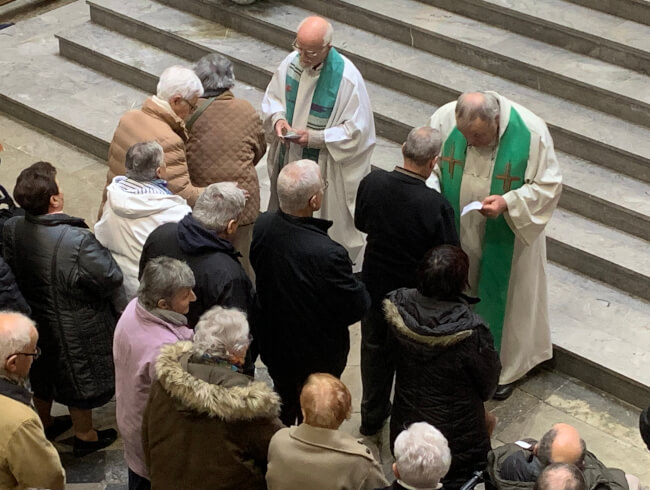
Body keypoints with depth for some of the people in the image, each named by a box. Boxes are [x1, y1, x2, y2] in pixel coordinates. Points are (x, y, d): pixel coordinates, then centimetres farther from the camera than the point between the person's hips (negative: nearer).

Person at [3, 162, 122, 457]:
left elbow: (10, 270, -3)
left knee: (42, 375, 29)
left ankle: (44, 424, 51)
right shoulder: (78, 240, -35)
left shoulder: (12, 229, -17)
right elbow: (112, 279, -27)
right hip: (75, 330, -5)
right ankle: (84, 437, 39)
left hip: (34, 320, 6)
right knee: (80, 377, 18)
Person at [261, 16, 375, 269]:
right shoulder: (291, 62, -5)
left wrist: (315, 137, -24)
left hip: (329, 170, -5)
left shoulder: (347, 77, -21)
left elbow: (357, 130, -19)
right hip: (290, 161, 5)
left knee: (335, 228, 7)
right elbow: (271, 98, 9)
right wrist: (278, 118, -13)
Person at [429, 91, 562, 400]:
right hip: (456, 233, 3)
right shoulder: (445, 118, -18)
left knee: (502, 297, 13)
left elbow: (549, 185, -15)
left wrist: (508, 203, -29)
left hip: (505, 238, -2)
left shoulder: (530, 132, -26)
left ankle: (504, 368, 35)